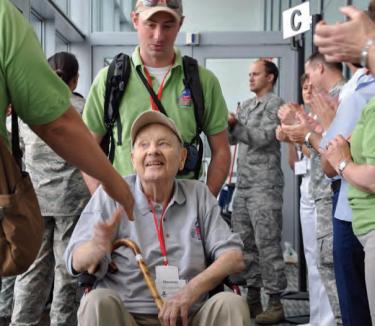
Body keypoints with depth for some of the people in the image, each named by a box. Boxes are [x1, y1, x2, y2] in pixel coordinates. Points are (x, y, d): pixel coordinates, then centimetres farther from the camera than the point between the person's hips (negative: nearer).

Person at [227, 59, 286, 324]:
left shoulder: (276, 104, -4)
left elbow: (263, 138, -15)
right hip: (243, 184, 8)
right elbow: (232, 138, 17)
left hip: (265, 185, -8)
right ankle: (253, 298, 18)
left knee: (267, 244, -7)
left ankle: (275, 303, -2)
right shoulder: (246, 106, 19)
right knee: (244, 243, 9)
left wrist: (234, 124, -17)